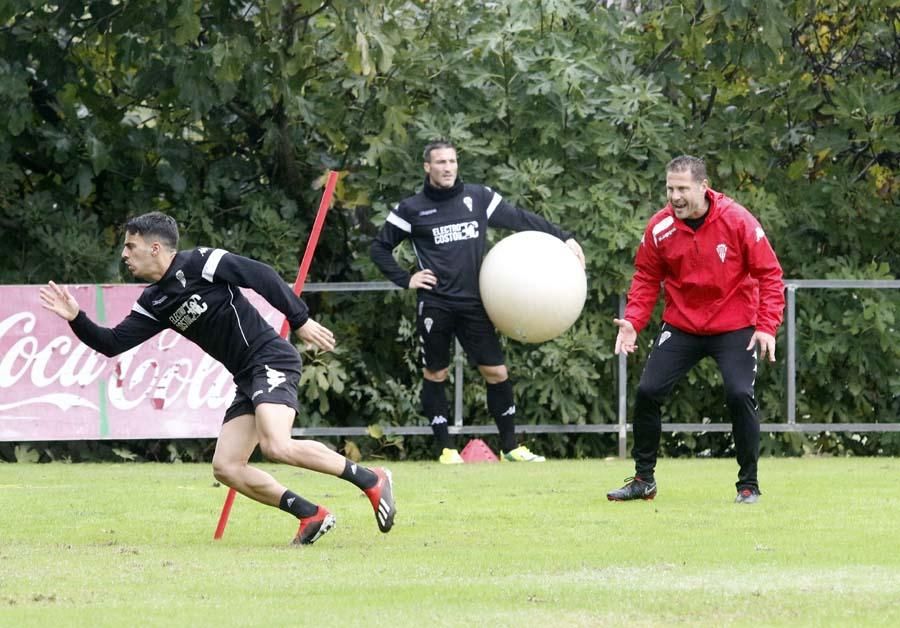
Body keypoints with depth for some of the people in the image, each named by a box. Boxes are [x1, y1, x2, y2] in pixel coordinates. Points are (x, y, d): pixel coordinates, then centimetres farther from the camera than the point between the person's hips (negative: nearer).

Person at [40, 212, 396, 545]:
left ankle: (370, 480, -14)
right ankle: (312, 516, 4)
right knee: (226, 467, -1)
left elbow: (262, 276, -11)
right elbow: (113, 344, 12)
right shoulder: (153, 303, 13)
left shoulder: (200, 264, -9)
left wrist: (300, 320, -11)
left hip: (271, 359, -9)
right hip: (247, 379, 9)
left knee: (276, 447, -28)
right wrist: (75, 318, -2)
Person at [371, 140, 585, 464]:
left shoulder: (478, 198, 5)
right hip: (435, 305, -2)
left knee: (497, 372, 0)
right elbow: (380, 248, 9)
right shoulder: (412, 209, 0)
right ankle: (445, 448, 14)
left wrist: (563, 238, 9)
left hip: (474, 303, 2)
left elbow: (520, 219, 12)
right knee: (435, 374, 4)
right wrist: (406, 280, -2)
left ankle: (510, 447, 10)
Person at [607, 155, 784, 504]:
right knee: (647, 392, -4)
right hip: (681, 327, 3)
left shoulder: (737, 221, -16)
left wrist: (767, 326, -18)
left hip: (734, 327, -3)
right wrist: (633, 321, -10)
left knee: (740, 395, -18)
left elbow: (769, 274, -10)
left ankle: (749, 484, -2)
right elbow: (647, 278, 4)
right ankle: (643, 479, 12)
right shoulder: (660, 227, -8)